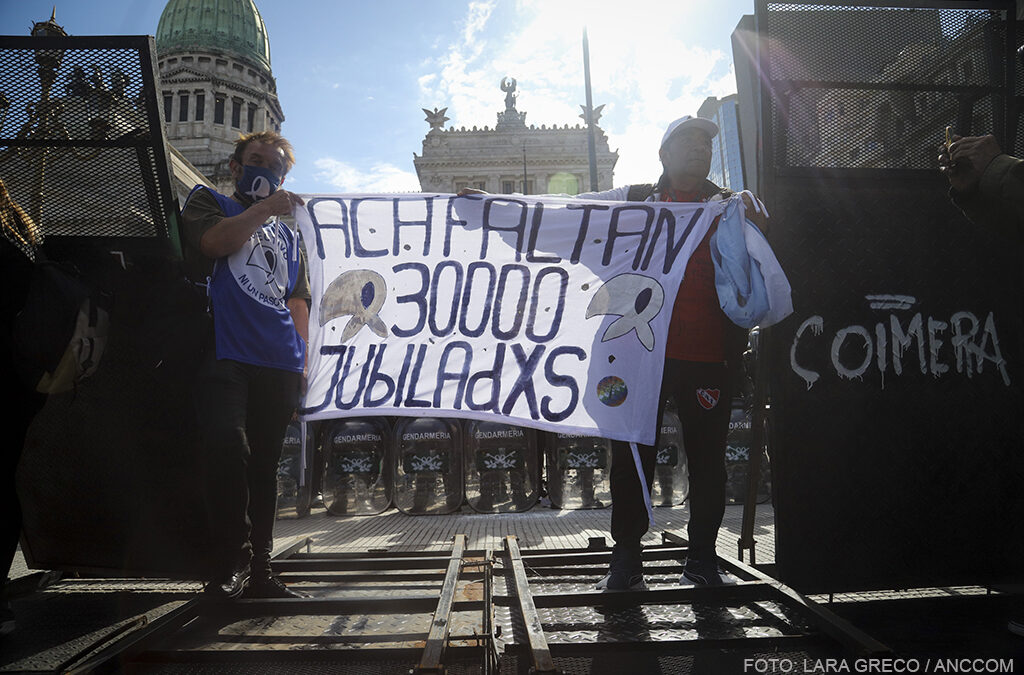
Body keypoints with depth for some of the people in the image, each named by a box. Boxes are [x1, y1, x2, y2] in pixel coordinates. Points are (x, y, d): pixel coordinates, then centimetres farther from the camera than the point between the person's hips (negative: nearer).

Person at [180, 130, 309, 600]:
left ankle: (258, 570, 12)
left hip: (278, 366, 4)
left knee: (264, 466, 4)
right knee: (227, 445, -24)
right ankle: (231, 556, -10)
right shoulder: (208, 201, 17)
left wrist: (300, 360, 12)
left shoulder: (286, 234, 28)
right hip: (224, 355, -4)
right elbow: (214, 242, -7)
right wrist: (263, 209, -2)